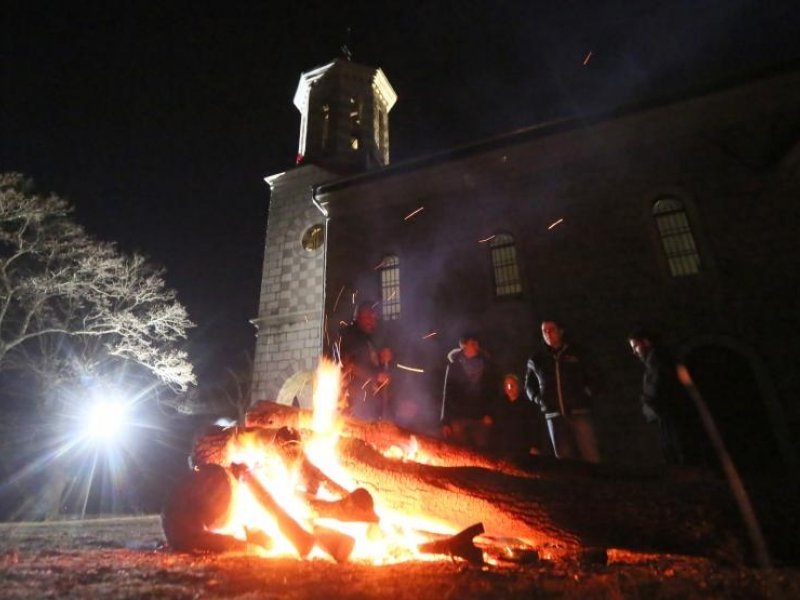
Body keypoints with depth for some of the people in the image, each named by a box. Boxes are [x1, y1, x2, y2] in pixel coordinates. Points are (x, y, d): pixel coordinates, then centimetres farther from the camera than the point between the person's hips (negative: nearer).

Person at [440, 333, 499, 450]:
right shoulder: (454, 365, 4)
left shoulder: (486, 365, 7)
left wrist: (489, 413, -5)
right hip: (458, 417, -1)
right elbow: (448, 393, 4)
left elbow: (492, 392, 9)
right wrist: (445, 421, 0)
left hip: (480, 418, 1)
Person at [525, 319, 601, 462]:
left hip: (580, 412, -1)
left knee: (591, 457, -5)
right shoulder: (536, 360, 12)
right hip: (554, 415, 2)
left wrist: (586, 394, -5)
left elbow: (592, 379, 12)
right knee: (564, 459, 5)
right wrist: (539, 400, 6)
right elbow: (529, 386, 22)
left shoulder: (576, 354, 9)